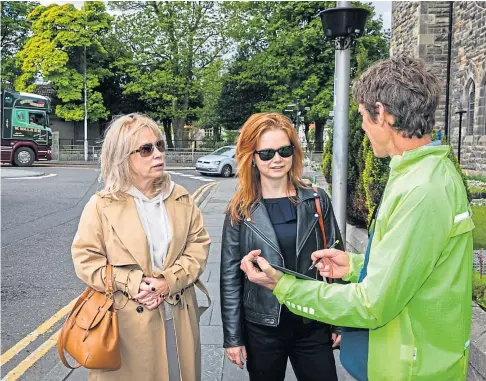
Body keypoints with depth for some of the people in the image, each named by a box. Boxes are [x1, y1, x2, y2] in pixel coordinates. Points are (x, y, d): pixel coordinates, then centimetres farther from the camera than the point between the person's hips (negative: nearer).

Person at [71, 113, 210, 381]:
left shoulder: (181, 199, 2)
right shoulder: (102, 205, -7)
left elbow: (198, 246, 1)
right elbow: (85, 259, -7)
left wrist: (170, 281, -14)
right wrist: (133, 283, -17)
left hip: (178, 316, 3)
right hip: (128, 321, -3)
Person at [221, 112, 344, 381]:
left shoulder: (317, 200, -2)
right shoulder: (240, 210, -6)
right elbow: (230, 276, -3)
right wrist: (233, 336, -2)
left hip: (314, 325, 1)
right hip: (262, 328, 0)